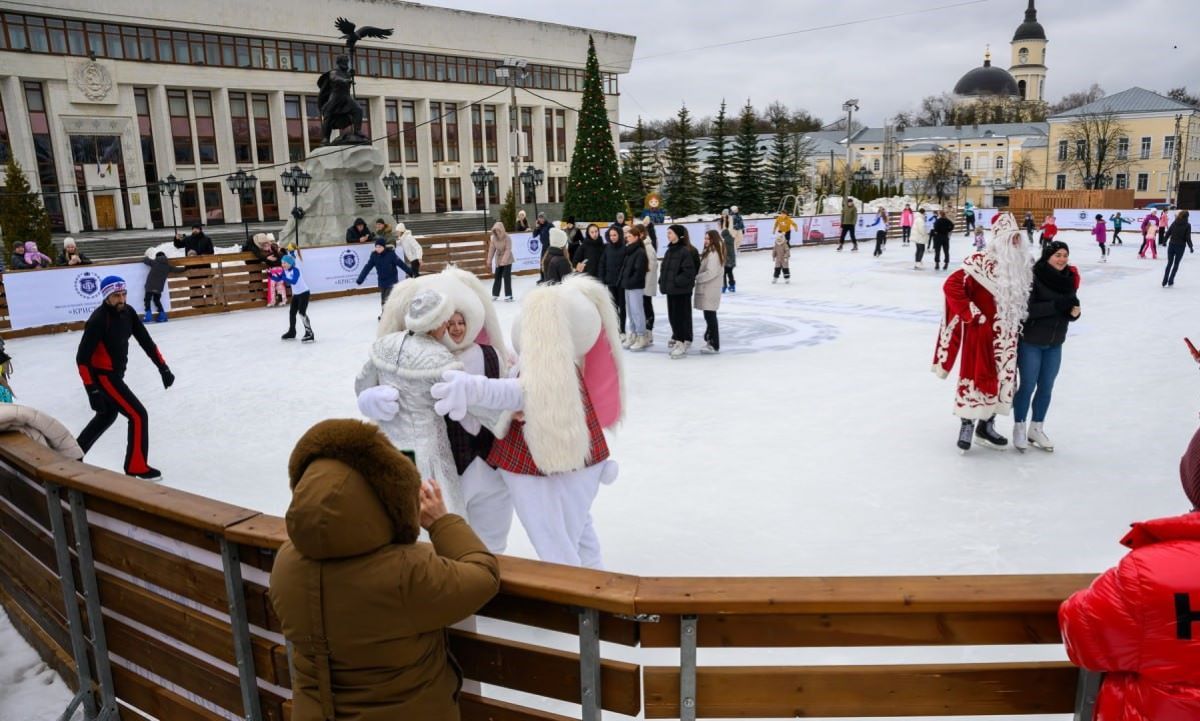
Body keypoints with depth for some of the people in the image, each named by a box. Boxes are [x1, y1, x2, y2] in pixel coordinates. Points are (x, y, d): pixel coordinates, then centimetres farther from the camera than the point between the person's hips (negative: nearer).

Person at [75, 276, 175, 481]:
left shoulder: (127, 312, -4)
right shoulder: (98, 320, -26)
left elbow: (145, 341, 4)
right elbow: (82, 358, -26)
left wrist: (163, 368, 2)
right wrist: (92, 390, -29)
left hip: (115, 373, 9)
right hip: (103, 377, -9)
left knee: (107, 415, 28)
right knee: (138, 415, -8)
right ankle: (136, 467, 4)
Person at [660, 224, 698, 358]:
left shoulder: (686, 251, -16)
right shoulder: (670, 250, 12)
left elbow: (689, 271, -20)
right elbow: (664, 268, 19)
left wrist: (676, 281, -19)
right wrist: (663, 281, 6)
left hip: (682, 290, -9)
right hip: (671, 289, 9)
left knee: (682, 315, -4)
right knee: (673, 315, 15)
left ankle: (682, 342, 2)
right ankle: (678, 338, 28)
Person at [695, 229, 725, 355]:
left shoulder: (713, 253, -16)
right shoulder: (709, 252, 14)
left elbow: (711, 273, -23)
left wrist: (696, 277, -14)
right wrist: (697, 276, 1)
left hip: (710, 290, -10)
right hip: (706, 290, 10)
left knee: (710, 317, -3)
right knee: (709, 316, 18)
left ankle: (714, 345, 3)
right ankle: (710, 340, 29)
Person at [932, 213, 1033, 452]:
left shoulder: (1022, 265, 7)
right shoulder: (982, 262, -16)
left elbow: (1026, 294, 24)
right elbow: (951, 285, -22)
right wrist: (972, 314, -17)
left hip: (1007, 336, 7)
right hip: (981, 332, -7)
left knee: (1003, 378, 13)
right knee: (975, 376, -1)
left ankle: (986, 426, 27)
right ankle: (966, 425, 12)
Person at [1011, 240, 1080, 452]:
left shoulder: (1069, 279, 3)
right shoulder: (1033, 277, -17)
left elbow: (1070, 312, 11)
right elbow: (1026, 308, -23)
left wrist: (1074, 312, -11)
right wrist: (1055, 305, -29)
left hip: (1055, 344, 6)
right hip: (1030, 341, -6)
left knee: (1046, 387, 13)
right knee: (1027, 386, 4)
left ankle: (1036, 429, 28)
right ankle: (1019, 428, 21)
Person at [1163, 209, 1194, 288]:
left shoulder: (1174, 222, 1)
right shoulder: (1187, 225, -8)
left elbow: (1168, 233, 1)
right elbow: (1188, 238, -11)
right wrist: (1191, 248, -2)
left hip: (1171, 245, 3)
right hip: (1180, 247, -3)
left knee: (1169, 263, 11)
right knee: (1176, 264, 8)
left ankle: (1164, 282, 7)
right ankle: (1170, 282, 6)